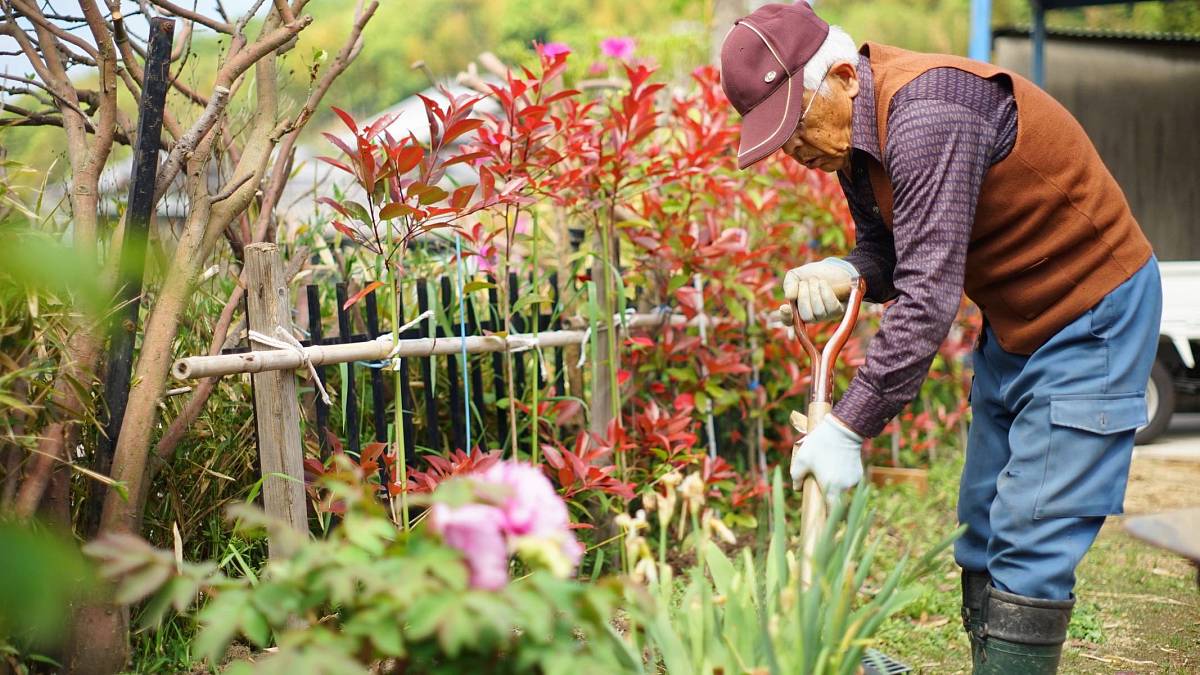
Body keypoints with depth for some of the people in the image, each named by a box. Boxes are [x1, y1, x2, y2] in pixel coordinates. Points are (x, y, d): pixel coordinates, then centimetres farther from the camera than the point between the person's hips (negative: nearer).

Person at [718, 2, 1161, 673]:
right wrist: (846, 272, -15)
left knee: (1031, 539, -13)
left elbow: (929, 295, -34)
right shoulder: (855, 134, 0)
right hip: (1014, 320, 10)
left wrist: (848, 427, -32)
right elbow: (890, 250, 9)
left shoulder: (927, 112, -30)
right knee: (985, 528, 12)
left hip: (1093, 314, -10)